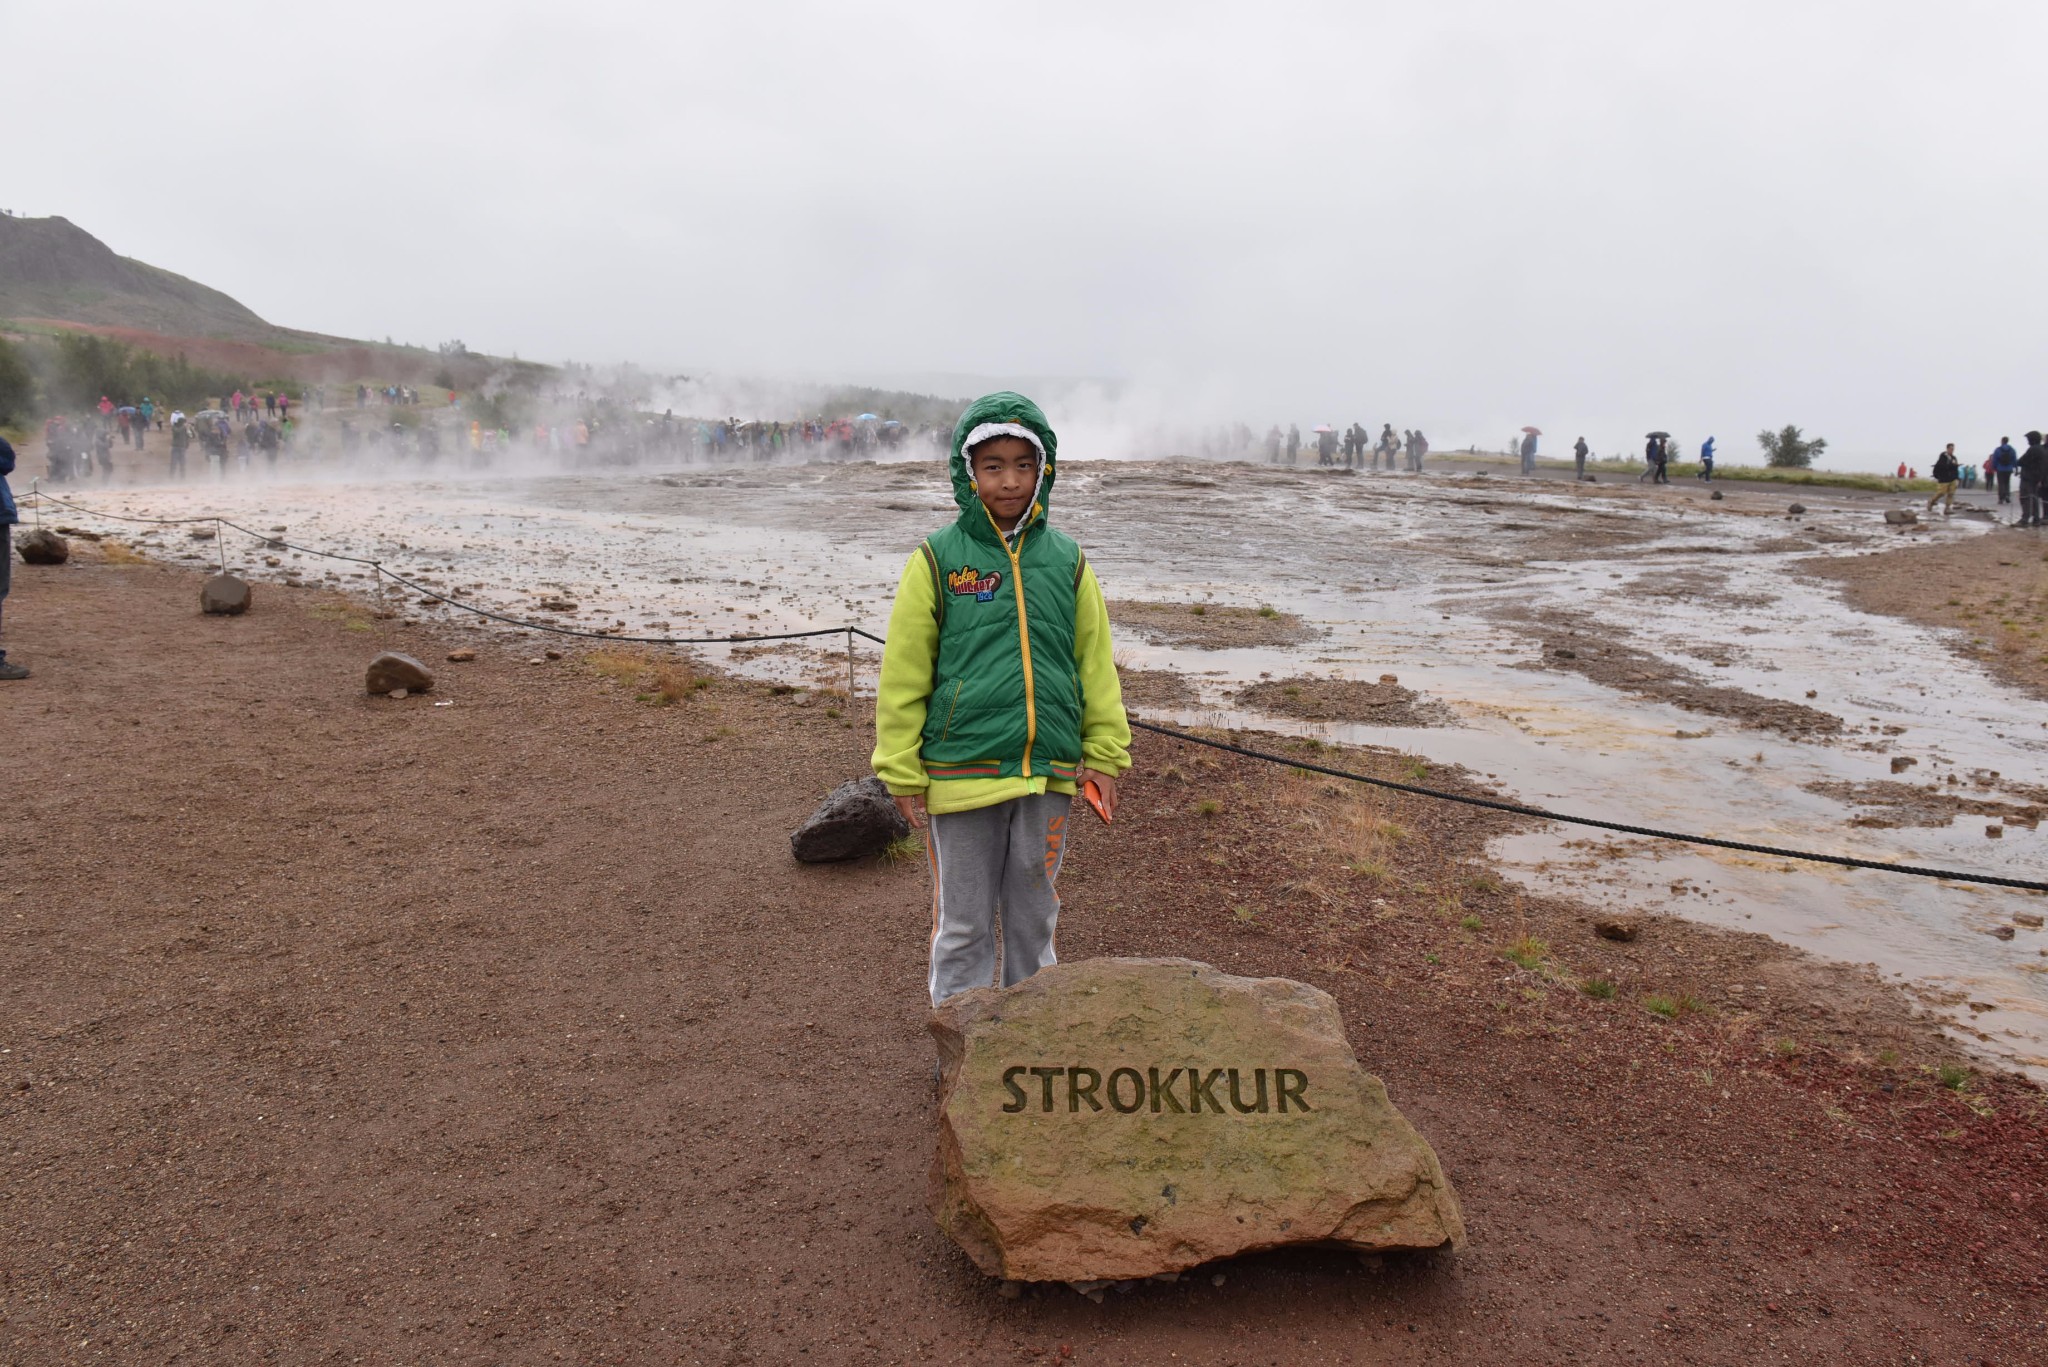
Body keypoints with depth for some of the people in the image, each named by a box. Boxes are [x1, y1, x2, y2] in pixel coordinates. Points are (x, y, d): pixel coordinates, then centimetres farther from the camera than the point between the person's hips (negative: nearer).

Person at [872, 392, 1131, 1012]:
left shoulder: (1066, 560, 3)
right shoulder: (937, 560, -6)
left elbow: (1096, 662, 9)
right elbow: (903, 675, -4)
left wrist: (1105, 755, 7)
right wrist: (902, 772, -4)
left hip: (1050, 774, 3)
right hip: (963, 774, -2)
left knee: (1034, 916, 18)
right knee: (963, 925, 10)